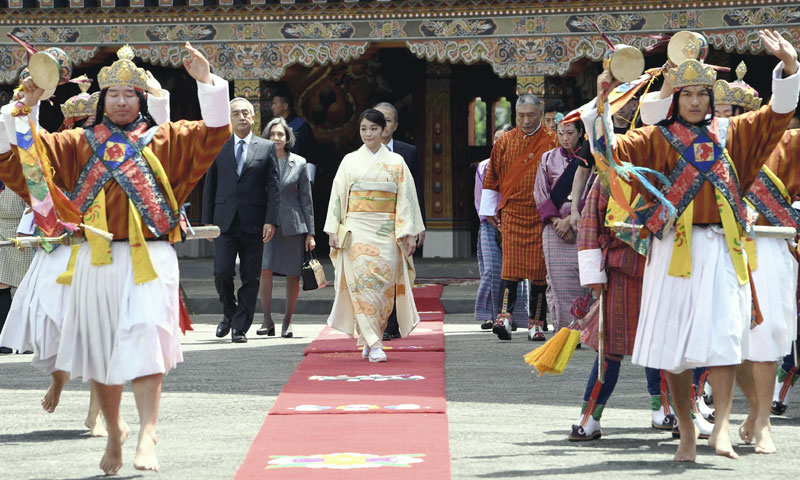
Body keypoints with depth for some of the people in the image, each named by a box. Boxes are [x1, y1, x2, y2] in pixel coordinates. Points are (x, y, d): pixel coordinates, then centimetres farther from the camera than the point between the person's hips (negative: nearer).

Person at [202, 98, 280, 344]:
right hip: (225, 222, 1)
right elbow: (210, 186, 12)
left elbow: (274, 187, 2)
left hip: (254, 223, -1)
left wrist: (271, 221, -8)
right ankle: (229, 313, 18)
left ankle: (240, 328, 6)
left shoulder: (267, 148, 7)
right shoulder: (218, 148, 10)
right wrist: (207, 220, 5)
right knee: (222, 273, -9)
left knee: (250, 278, -1)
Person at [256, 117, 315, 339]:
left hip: (292, 225, 0)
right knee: (264, 270, -14)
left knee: (293, 274, 3)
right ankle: (267, 320, -8)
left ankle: (287, 321, 14)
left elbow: (306, 199, 6)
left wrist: (310, 233, 3)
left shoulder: (298, 163, 5)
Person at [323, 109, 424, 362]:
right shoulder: (350, 161, 9)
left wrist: (409, 233, -3)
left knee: (384, 281, -4)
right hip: (356, 230, 0)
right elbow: (338, 196, 8)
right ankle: (374, 344, -13)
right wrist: (333, 231, 1)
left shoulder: (396, 162, 7)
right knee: (363, 280, -12)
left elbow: (406, 198, 4)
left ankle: (369, 340, 11)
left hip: (386, 232, 0)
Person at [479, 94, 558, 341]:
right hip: (512, 213, 1)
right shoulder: (505, 142, 8)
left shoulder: (552, 141, 1)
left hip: (541, 215, -1)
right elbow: (492, 177, 14)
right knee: (510, 265, -10)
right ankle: (504, 316, -16)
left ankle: (537, 322, 8)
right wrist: (490, 210, 13)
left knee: (539, 268, 1)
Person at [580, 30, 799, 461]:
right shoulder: (658, 139, 9)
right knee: (673, 346, 0)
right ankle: (686, 433, 9)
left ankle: (721, 426, -16)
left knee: (721, 336, -14)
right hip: (675, 248, 0)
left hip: (721, 249, 0)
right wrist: (601, 103, -12)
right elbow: (611, 151, -1)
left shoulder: (731, 133, 15)